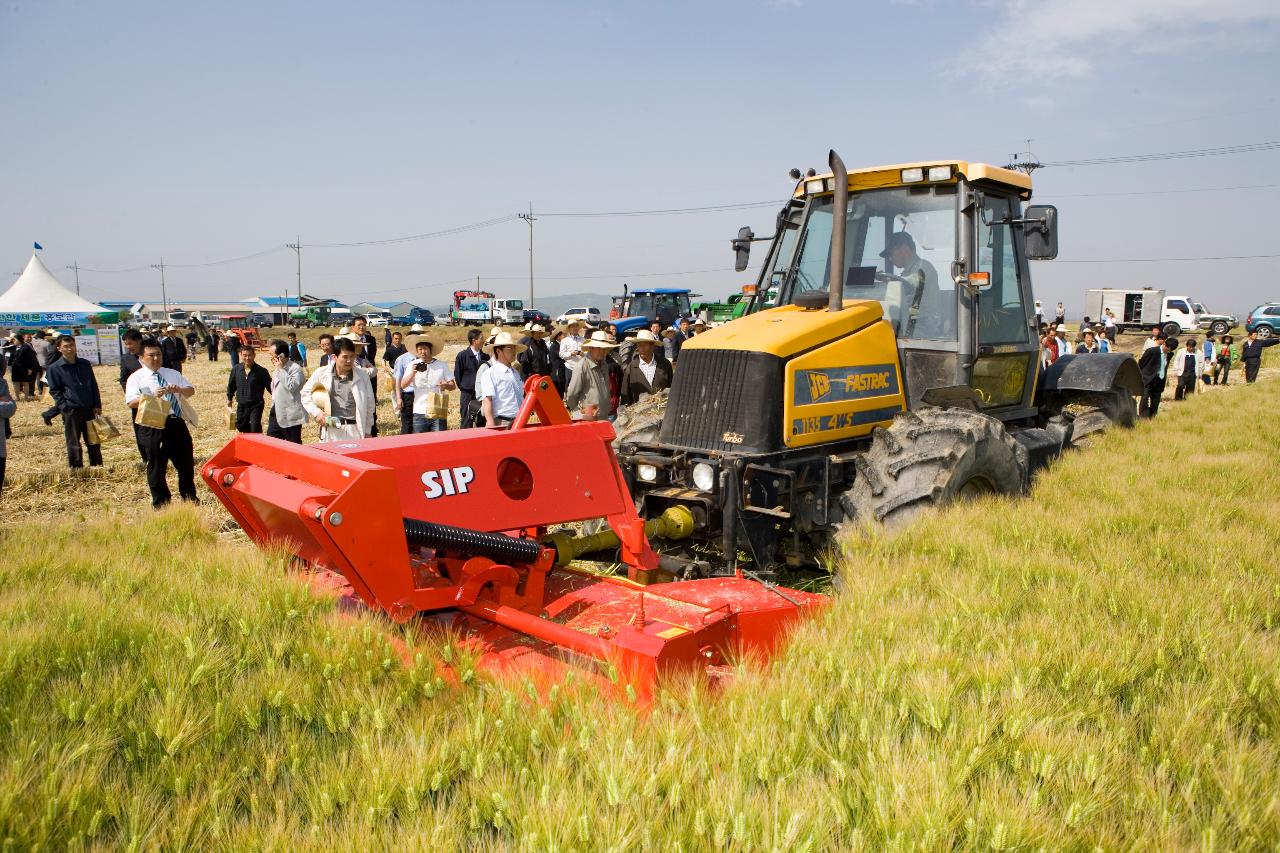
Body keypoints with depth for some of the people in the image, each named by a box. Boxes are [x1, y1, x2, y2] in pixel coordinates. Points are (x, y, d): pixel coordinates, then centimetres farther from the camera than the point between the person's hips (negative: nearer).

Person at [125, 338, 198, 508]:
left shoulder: (173, 374, 14)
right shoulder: (136, 378, 0)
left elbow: (191, 390, 10)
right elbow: (131, 402, -12)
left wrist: (180, 390, -12)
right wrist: (152, 396, -27)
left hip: (177, 423, 4)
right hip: (153, 428, -4)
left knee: (186, 462, 12)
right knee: (156, 466, 5)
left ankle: (189, 497, 29)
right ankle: (160, 503, 19)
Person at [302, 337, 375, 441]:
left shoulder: (362, 375, 3)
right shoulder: (321, 374, 3)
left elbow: (369, 405, 10)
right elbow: (305, 393, 15)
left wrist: (367, 432, 11)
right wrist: (316, 412, 0)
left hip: (355, 431, 0)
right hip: (331, 430, 0)